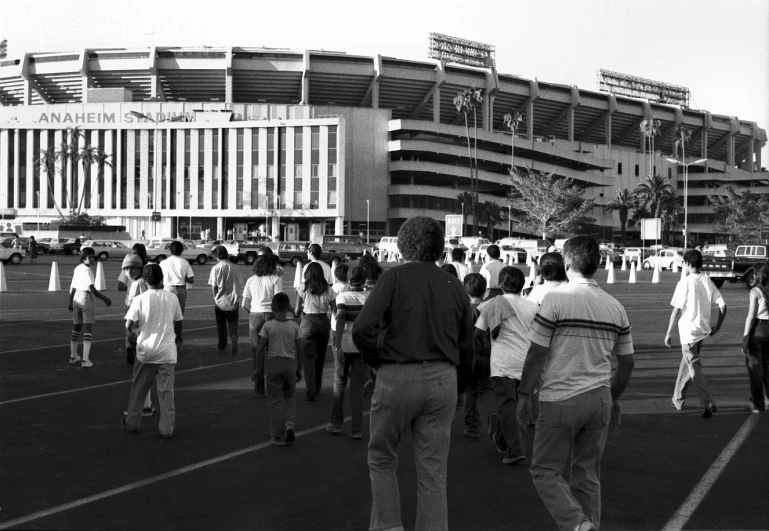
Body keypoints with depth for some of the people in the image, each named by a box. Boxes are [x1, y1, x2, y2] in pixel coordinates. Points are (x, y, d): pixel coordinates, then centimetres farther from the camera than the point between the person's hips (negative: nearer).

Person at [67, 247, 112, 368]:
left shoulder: (77, 269, 8)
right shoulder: (88, 270, -16)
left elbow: (72, 287, 14)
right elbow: (92, 289, -21)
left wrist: (71, 302, 24)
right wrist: (105, 299, -14)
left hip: (76, 297, 8)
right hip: (86, 298, -8)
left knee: (76, 327, 20)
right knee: (88, 329, -4)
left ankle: (73, 356, 32)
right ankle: (85, 360, -8)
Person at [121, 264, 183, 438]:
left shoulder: (140, 299, -10)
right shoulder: (172, 298, -2)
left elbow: (129, 325, -13)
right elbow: (179, 323, 9)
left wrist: (135, 331, 10)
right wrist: (178, 338, 29)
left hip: (146, 350, -1)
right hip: (168, 351, 1)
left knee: (138, 388, 16)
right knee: (166, 391, 6)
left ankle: (132, 422, 28)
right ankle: (167, 428, 6)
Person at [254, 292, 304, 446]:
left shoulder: (268, 326, -6)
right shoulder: (294, 326, -1)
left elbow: (261, 348, -7)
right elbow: (300, 349, 1)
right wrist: (299, 369, 12)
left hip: (272, 364, -1)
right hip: (290, 364, 1)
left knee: (275, 400, 5)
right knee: (290, 396, 20)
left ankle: (277, 436, 6)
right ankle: (289, 424, -3)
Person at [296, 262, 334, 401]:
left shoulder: (303, 287, -4)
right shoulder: (327, 289, 2)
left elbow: (297, 311, -4)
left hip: (308, 322, -3)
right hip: (323, 322, 3)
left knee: (309, 357, 0)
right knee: (320, 356, 18)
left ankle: (311, 391, -14)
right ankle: (317, 387, 32)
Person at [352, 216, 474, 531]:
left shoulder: (394, 278, -5)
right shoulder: (454, 286, 8)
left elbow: (362, 329, -16)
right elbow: (466, 347, 11)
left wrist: (376, 361, 1)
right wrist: (457, 387, 21)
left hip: (397, 378, -3)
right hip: (443, 379, 3)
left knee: (382, 458, 16)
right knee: (433, 472, 9)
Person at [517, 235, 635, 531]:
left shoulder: (556, 300, -10)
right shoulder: (615, 307, 7)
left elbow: (536, 354, -10)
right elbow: (627, 363, 12)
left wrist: (523, 395, 0)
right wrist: (614, 399, 25)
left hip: (562, 399, -5)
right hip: (600, 398, 5)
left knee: (546, 470, 4)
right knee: (588, 474, 14)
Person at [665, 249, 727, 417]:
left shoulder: (684, 283, -14)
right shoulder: (708, 282, 3)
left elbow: (676, 310, -15)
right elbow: (723, 306, 0)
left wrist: (669, 333, -8)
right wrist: (717, 326, 13)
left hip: (688, 331, -6)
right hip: (703, 330, 6)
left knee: (694, 367, -1)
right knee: (686, 363, 20)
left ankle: (709, 404, -8)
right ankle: (678, 400, 30)